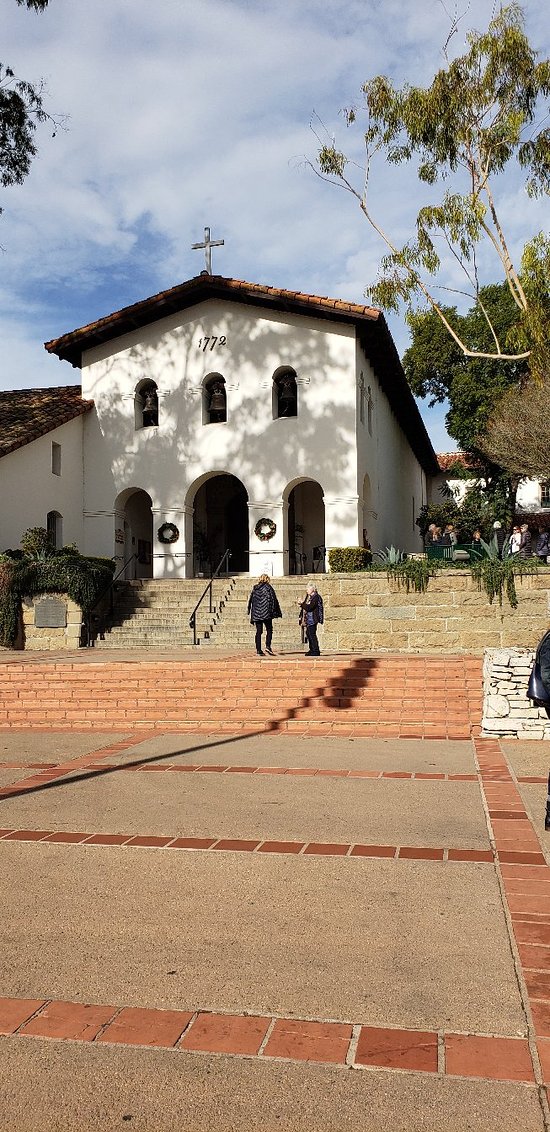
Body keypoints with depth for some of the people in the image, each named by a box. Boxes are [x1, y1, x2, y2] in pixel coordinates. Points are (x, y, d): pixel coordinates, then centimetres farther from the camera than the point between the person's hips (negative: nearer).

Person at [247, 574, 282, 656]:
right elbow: (273, 599, -5)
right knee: (269, 630, 2)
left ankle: (259, 650, 4)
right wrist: (277, 612, -3)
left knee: (258, 631, 6)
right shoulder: (268, 587, -2)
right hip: (266, 612, -4)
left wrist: (249, 611, 21)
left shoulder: (254, 588, 12)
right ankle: (268, 646, -14)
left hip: (256, 613, 4)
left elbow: (250, 600, 15)